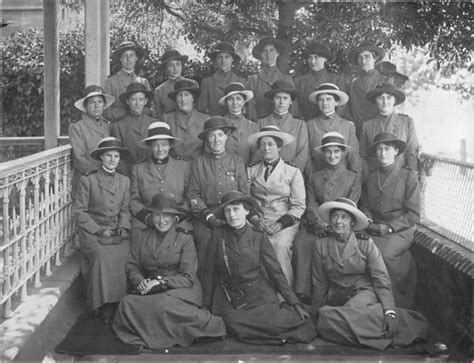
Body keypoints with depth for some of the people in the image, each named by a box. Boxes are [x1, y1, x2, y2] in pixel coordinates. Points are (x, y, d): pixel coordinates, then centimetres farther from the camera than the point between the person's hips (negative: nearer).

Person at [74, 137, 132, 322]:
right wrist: (98, 230, -11)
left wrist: (123, 227, -3)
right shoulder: (88, 180, 0)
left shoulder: (124, 181, 13)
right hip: (92, 231, -3)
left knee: (124, 256, -25)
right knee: (102, 256, -30)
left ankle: (119, 304, -13)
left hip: (117, 232, 3)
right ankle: (104, 306, -18)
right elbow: (79, 211, -2)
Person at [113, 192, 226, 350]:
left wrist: (162, 282, -18)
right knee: (127, 304, -28)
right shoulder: (140, 236, 10)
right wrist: (141, 282, -12)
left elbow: (188, 277, -5)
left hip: (179, 290, -3)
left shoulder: (185, 239, 0)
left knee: (162, 304, -36)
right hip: (149, 291, 3)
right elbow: (132, 268, 10)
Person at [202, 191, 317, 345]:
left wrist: (294, 303, -3)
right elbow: (210, 271, 7)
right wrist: (206, 305, 9)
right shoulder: (218, 234, -1)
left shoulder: (259, 236, -1)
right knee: (238, 329, -26)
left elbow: (276, 271, 1)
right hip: (229, 298, 1)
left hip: (258, 294, -1)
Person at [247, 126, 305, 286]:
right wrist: (257, 220, -9)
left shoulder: (293, 172, 8)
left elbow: (299, 206, 3)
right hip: (257, 221, 1)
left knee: (280, 245, -32)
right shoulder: (251, 171, 14)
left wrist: (281, 224, -11)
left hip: (285, 223, -1)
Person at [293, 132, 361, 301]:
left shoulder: (353, 176, 15)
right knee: (300, 242, -30)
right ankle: (302, 293, -28)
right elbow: (311, 204, 10)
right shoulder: (314, 176, 21)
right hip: (315, 224, 2)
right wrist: (321, 223, -9)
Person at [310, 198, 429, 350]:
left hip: (364, 294, -2)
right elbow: (319, 285, 13)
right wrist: (315, 314, 13)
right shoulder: (320, 246, 5)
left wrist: (390, 312, -18)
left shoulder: (365, 243, -1)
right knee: (325, 320, -32)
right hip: (336, 299, 3)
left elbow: (382, 280, -5)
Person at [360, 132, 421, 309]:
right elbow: (365, 205, 18)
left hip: (400, 229, -4)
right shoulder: (370, 175, 10)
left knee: (383, 253, -31)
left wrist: (389, 227, -13)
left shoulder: (408, 176, -4)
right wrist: (369, 221, -2)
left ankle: (400, 299, -7)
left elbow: (413, 214, -5)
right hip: (375, 229, 4)